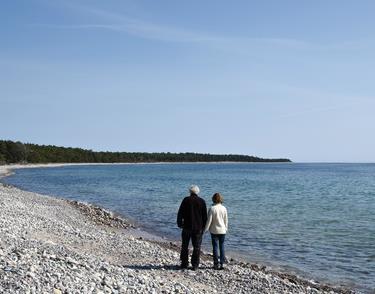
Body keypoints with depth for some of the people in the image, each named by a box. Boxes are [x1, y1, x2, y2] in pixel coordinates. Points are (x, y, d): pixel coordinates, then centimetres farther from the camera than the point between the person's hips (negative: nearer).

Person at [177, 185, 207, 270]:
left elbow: (180, 213, -3)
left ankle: (184, 264, 14)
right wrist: (203, 227, 11)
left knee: (185, 246, 11)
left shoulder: (186, 200, -4)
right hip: (198, 228, 1)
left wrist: (179, 223, 7)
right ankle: (195, 265, 5)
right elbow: (205, 216, 4)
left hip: (187, 227, -1)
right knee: (196, 247, 6)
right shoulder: (202, 201, 1)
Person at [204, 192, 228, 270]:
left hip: (214, 230, -2)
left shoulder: (212, 208, -13)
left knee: (215, 247, 5)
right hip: (222, 230, 2)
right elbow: (226, 220, 4)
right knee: (222, 246, 10)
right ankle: (222, 263, 7)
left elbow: (209, 220, -11)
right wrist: (226, 228, 18)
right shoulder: (224, 208, -4)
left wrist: (205, 229, 0)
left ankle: (216, 264, 8)